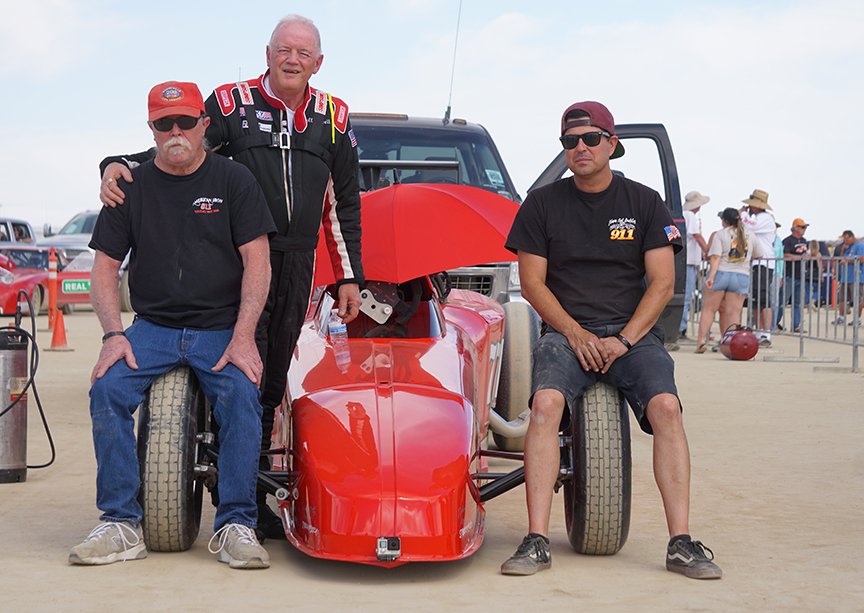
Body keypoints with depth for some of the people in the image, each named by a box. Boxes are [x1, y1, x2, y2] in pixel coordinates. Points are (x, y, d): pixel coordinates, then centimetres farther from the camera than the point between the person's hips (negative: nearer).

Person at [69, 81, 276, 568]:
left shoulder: (234, 180, 4)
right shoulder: (132, 185, 11)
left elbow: (257, 261, -1)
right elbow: (105, 266, 10)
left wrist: (243, 336, -14)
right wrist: (114, 334, -7)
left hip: (222, 329, -2)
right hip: (153, 327, 2)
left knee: (242, 397, -29)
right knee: (107, 390, -24)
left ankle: (236, 525, -21)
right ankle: (122, 525, -18)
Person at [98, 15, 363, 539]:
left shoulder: (333, 118, 12)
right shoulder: (231, 103, 3)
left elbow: (344, 204, 16)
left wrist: (349, 276, 13)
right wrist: (120, 165, -15)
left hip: (298, 266, 3)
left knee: (273, 379, 6)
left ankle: (257, 496, 14)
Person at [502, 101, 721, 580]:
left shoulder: (644, 203, 9)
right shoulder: (542, 203, 9)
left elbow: (662, 283, 4)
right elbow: (532, 281, 5)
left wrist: (625, 339, -11)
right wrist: (575, 333, -10)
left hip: (632, 330, 1)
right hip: (565, 330, 0)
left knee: (665, 406, -27)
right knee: (546, 401, -30)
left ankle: (681, 543, -23)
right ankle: (536, 541, -28)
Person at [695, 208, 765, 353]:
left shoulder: (720, 235, -2)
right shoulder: (749, 236, 10)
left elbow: (715, 257, -12)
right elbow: (760, 255, 20)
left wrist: (711, 276, -18)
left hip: (720, 273, -2)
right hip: (741, 276, 3)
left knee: (709, 308, 5)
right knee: (733, 312, 1)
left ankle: (701, 339, -2)